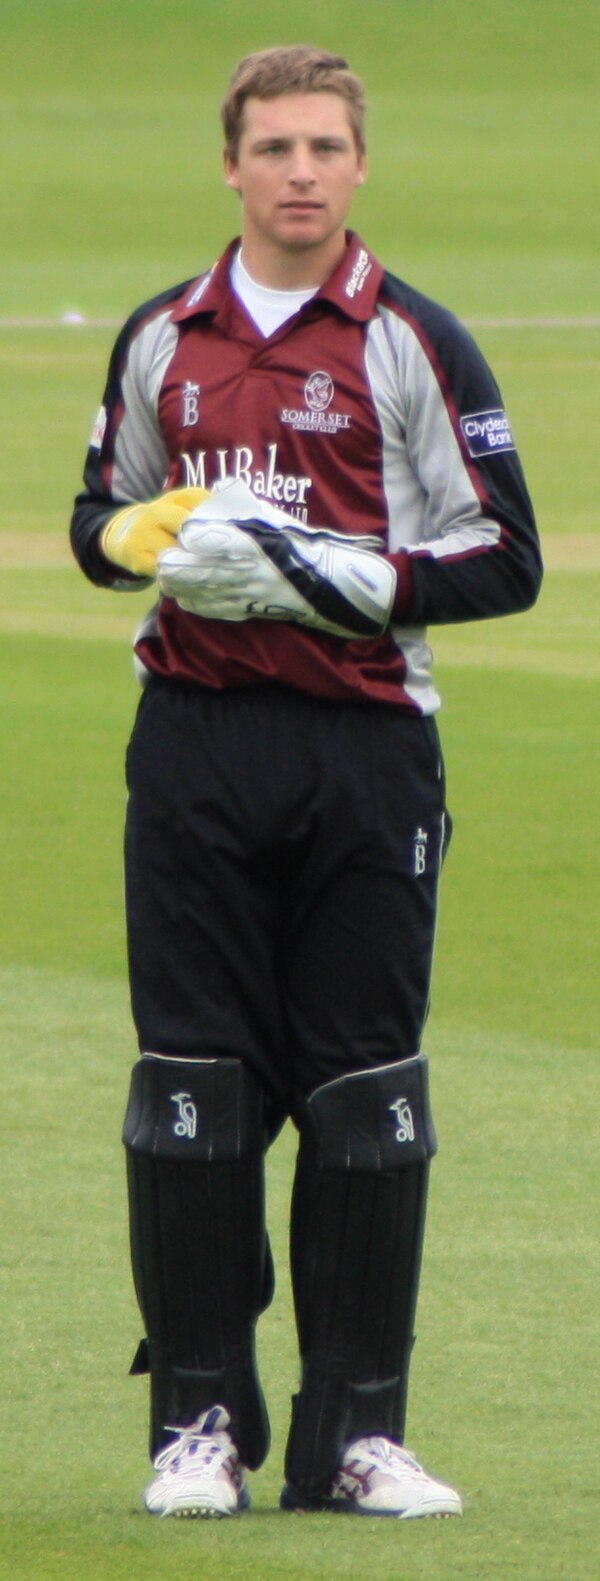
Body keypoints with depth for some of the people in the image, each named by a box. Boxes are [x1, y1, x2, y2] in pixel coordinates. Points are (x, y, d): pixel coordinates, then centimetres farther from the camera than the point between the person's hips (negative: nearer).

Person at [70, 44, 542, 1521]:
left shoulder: (413, 347, 0)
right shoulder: (163, 339, 12)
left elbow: (502, 560, -3)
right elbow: (101, 515, 22)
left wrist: (324, 573, -14)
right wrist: (146, 541, -1)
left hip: (365, 747, -2)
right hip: (194, 741, 3)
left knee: (366, 1093, -1)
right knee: (192, 1085, 1)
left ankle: (354, 1427, 4)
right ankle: (199, 1415, 7)